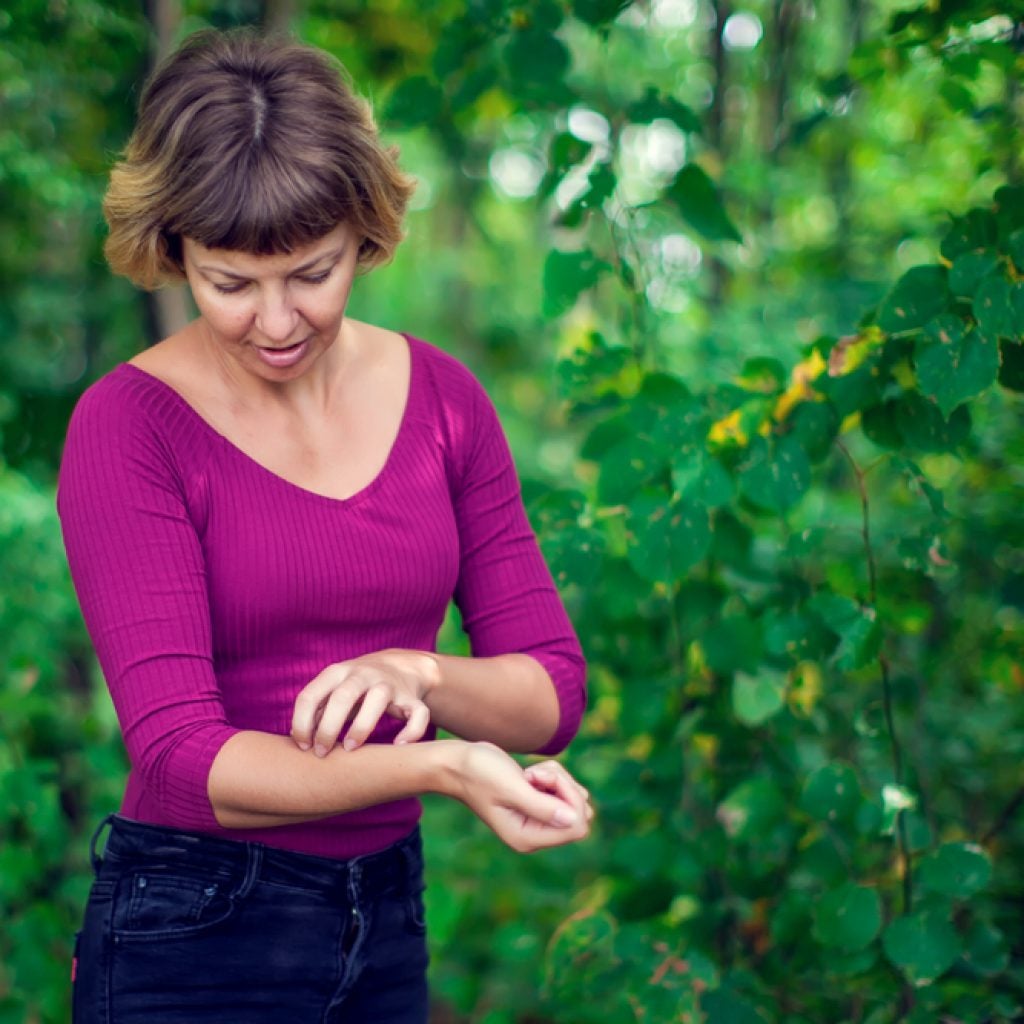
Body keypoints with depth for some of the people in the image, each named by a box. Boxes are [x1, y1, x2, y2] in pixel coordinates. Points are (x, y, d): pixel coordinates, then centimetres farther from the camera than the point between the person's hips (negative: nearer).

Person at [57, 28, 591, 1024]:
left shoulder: (443, 398, -1)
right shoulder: (127, 427, -14)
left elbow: (552, 690, -1)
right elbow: (179, 752, -22)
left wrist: (417, 673, -22)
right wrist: (439, 767, -35)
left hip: (389, 919, 4)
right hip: (193, 939, -4)